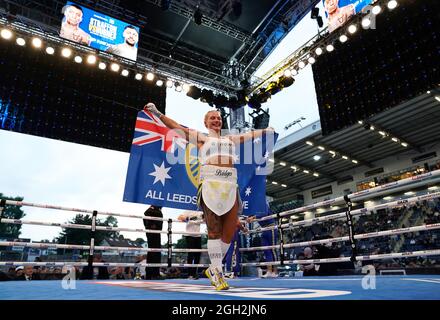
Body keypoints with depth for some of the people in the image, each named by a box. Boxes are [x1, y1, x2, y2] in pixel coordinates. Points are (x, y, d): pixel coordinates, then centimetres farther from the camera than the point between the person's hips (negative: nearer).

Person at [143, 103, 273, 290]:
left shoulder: (231, 139, 31)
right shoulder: (201, 137, 19)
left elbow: (250, 135, 45)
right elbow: (176, 127, 17)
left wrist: (266, 130, 57)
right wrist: (157, 113, 11)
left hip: (231, 186, 4)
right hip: (210, 183, -4)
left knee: (229, 233, 0)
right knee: (214, 231, -9)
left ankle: (213, 269, 17)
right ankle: (218, 274, 1)